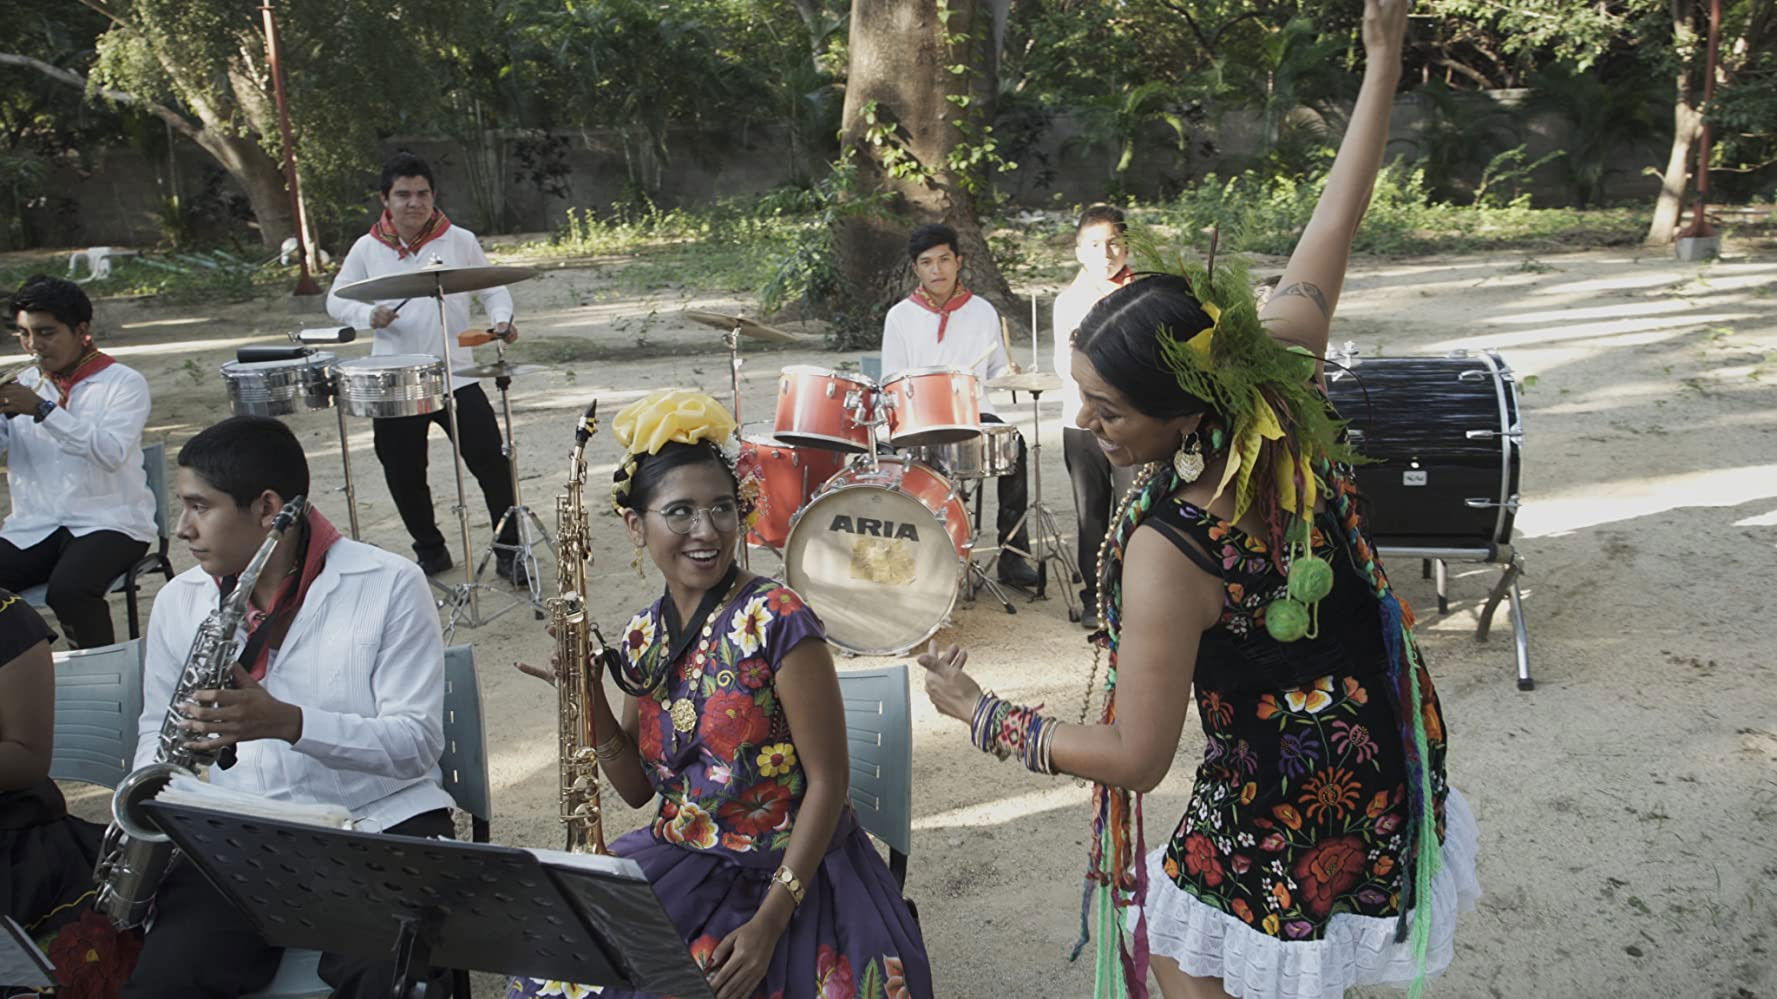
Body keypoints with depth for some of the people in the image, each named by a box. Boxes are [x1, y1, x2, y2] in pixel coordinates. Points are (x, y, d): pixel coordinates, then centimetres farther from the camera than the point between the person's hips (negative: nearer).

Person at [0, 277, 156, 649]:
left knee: (68, 590, -32)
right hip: (32, 527, 5)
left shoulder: (124, 383, 0)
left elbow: (111, 453, -17)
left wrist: (43, 409, -24)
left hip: (108, 522, -5)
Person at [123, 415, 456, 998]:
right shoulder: (179, 601, 11)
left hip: (379, 822, -3)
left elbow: (419, 742, -10)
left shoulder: (390, 586, -5)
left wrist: (289, 722, -24)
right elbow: (158, 731, 22)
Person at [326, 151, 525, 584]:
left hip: (456, 376, -1)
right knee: (404, 478, 10)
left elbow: (492, 289, 8)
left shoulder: (460, 241, 1)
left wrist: (502, 319, -13)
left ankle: (509, 550, 6)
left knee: (492, 462, -8)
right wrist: (368, 315, -12)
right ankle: (431, 552, 30)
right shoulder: (367, 249, 3)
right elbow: (336, 300, 9)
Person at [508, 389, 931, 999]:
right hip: (680, 867, 5)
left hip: (790, 875, -5)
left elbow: (827, 781, -14)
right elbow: (639, 788, 9)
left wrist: (769, 922, -18)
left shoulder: (775, 621, -14)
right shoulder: (645, 637, 4)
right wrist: (589, 695, -6)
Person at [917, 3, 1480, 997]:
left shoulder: (1167, 551, -33)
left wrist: (982, 713, -12)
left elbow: (1136, 758, -23)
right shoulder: (1286, 376, -16)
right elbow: (1332, 232, 0)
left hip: (1285, 817, -8)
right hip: (1388, 763, 8)